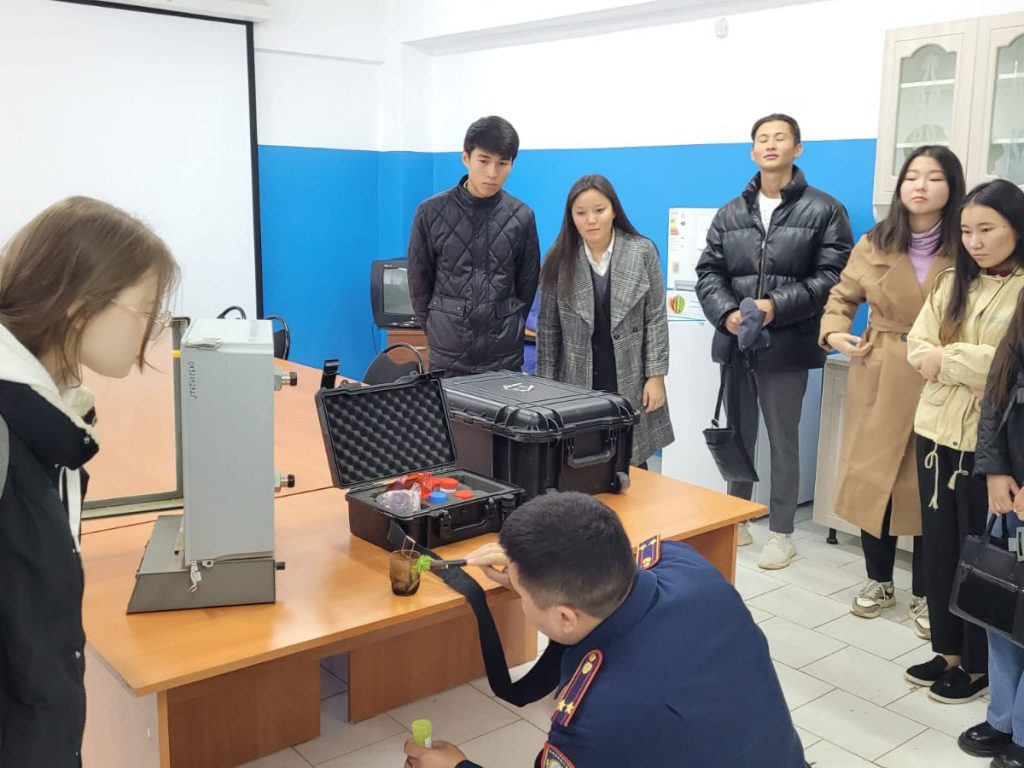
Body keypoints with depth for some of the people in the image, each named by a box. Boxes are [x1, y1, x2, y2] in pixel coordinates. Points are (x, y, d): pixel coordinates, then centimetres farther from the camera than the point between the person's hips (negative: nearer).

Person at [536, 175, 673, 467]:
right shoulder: (559, 259, -1)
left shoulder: (643, 252, -2)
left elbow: (656, 319, 0)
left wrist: (656, 375, -5)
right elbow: (548, 327, 3)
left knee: (632, 466, 6)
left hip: (631, 383, 0)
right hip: (577, 385, 0)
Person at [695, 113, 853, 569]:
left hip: (786, 346, -4)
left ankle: (781, 533, 18)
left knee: (783, 441, 5)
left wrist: (778, 307, -19)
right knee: (737, 437, 15)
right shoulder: (731, 213, 12)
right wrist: (726, 312, -12)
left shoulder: (824, 210, -1)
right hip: (735, 344, 4)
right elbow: (708, 272, 7)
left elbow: (834, 275, -8)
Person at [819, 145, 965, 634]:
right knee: (872, 477, 6)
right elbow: (842, 297, 12)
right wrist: (836, 333, -7)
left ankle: (925, 595, 19)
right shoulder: (874, 245, 3)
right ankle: (879, 582, 26)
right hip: (879, 378, 2)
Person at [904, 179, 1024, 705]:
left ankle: (978, 664, 22)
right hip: (936, 432, 5)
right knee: (938, 547, 13)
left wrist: (947, 359, -12)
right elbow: (917, 348, 2)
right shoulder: (951, 283, 9)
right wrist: (971, 375, -14)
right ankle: (948, 650, 29)